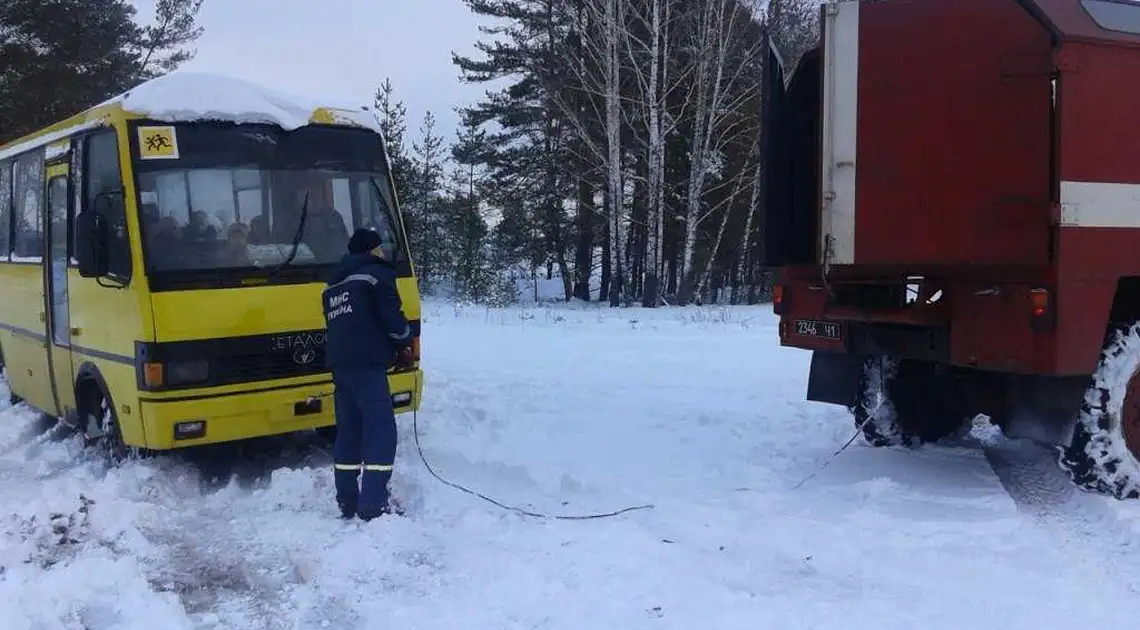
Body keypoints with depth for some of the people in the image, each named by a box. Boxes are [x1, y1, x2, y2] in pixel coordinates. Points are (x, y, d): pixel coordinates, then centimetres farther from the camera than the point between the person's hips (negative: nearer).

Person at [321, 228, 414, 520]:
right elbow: (391, 318, -10)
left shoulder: (333, 285, 25)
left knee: (348, 431, 11)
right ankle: (374, 506, -16)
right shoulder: (377, 274, 0)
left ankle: (347, 503, 13)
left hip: (339, 365, 8)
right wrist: (406, 340, 11)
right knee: (381, 432, -9)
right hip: (367, 365, -8)